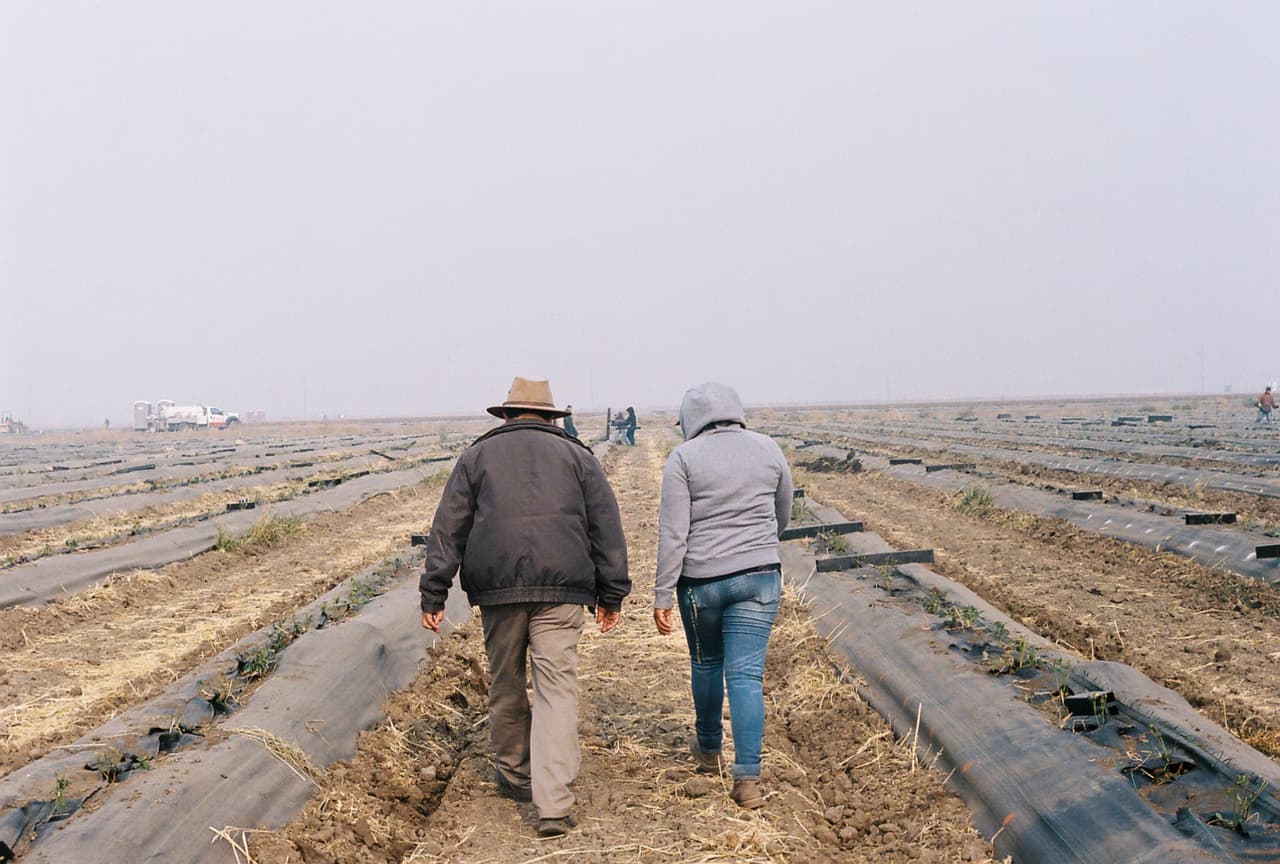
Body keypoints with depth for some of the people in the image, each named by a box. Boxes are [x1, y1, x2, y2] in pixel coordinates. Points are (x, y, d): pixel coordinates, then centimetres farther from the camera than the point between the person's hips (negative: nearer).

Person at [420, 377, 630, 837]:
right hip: (561, 590, -1)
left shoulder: (477, 456, 14)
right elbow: (606, 526, 8)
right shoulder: (575, 455, 14)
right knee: (557, 689, -3)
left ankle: (514, 776, 33)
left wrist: (433, 595, 8)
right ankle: (553, 804, -11)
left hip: (497, 588, 1)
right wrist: (611, 594, 10)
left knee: (505, 686, 16)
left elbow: (447, 528, 8)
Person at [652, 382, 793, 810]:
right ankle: (748, 778, -5)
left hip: (701, 579, -1)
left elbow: (673, 533, -11)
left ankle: (709, 746, 40)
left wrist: (662, 595, -7)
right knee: (746, 674, 1)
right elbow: (782, 517, 17)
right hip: (759, 575, 2)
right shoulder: (768, 450, 4)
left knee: (706, 663, 20)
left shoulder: (684, 457, -7)